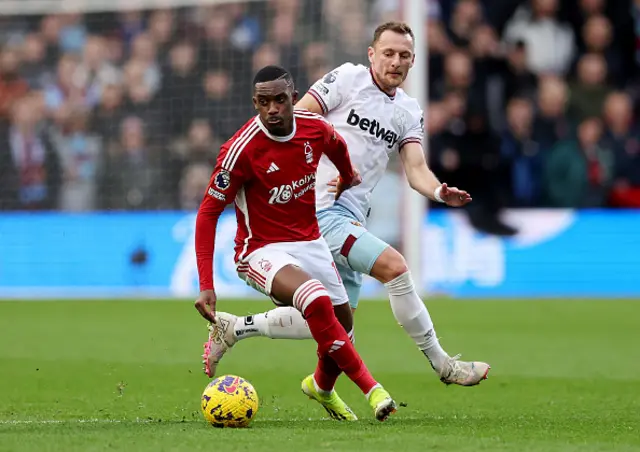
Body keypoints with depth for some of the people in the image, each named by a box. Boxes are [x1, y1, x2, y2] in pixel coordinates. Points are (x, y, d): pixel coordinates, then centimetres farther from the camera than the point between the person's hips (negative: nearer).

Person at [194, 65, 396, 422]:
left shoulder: (316, 129, -8)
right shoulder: (241, 149, -23)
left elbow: (337, 147, 19)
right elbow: (208, 214, -17)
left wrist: (348, 178, 39)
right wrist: (206, 285, -22)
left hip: (310, 242, 6)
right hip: (263, 251, -6)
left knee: (343, 326, 12)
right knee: (317, 301, -32)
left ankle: (323, 386, 46)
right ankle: (371, 388, -20)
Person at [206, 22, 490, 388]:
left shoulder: (410, 111, 13)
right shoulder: (346, 79, -5)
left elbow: (416, 171, 4)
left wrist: (440, 192, -17)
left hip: (352, 220, 8)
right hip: (319, 209, -8)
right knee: (395, 266, -22)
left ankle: (235, 329, 20)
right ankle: (442, 364, -10)